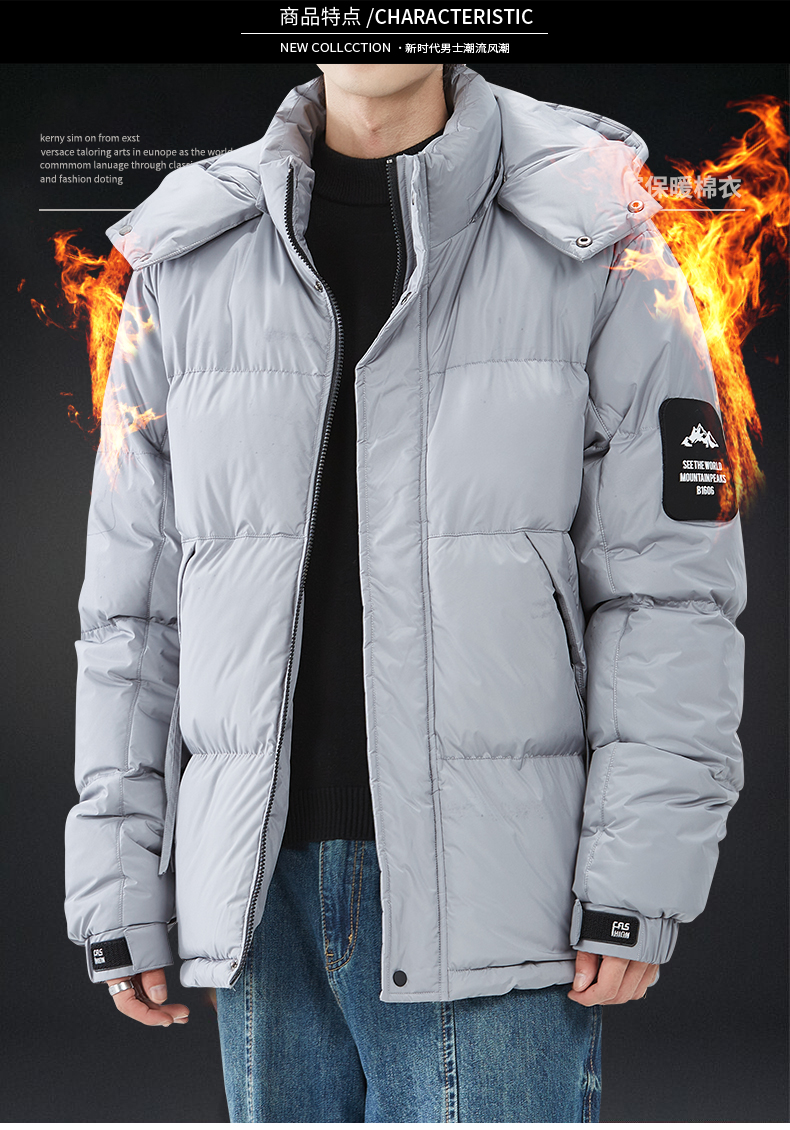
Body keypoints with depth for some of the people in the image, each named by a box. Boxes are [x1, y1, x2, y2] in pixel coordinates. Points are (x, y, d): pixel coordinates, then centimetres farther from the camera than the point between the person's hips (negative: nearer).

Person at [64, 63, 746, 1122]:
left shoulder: (596, 245, 0)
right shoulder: (186, 263, 9)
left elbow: (670, 587, -3)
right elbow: (134, 606, 9)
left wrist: (638, 877, -9)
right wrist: (120, 887, 7)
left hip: (492, 890, -3)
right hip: (263, 886, 3)